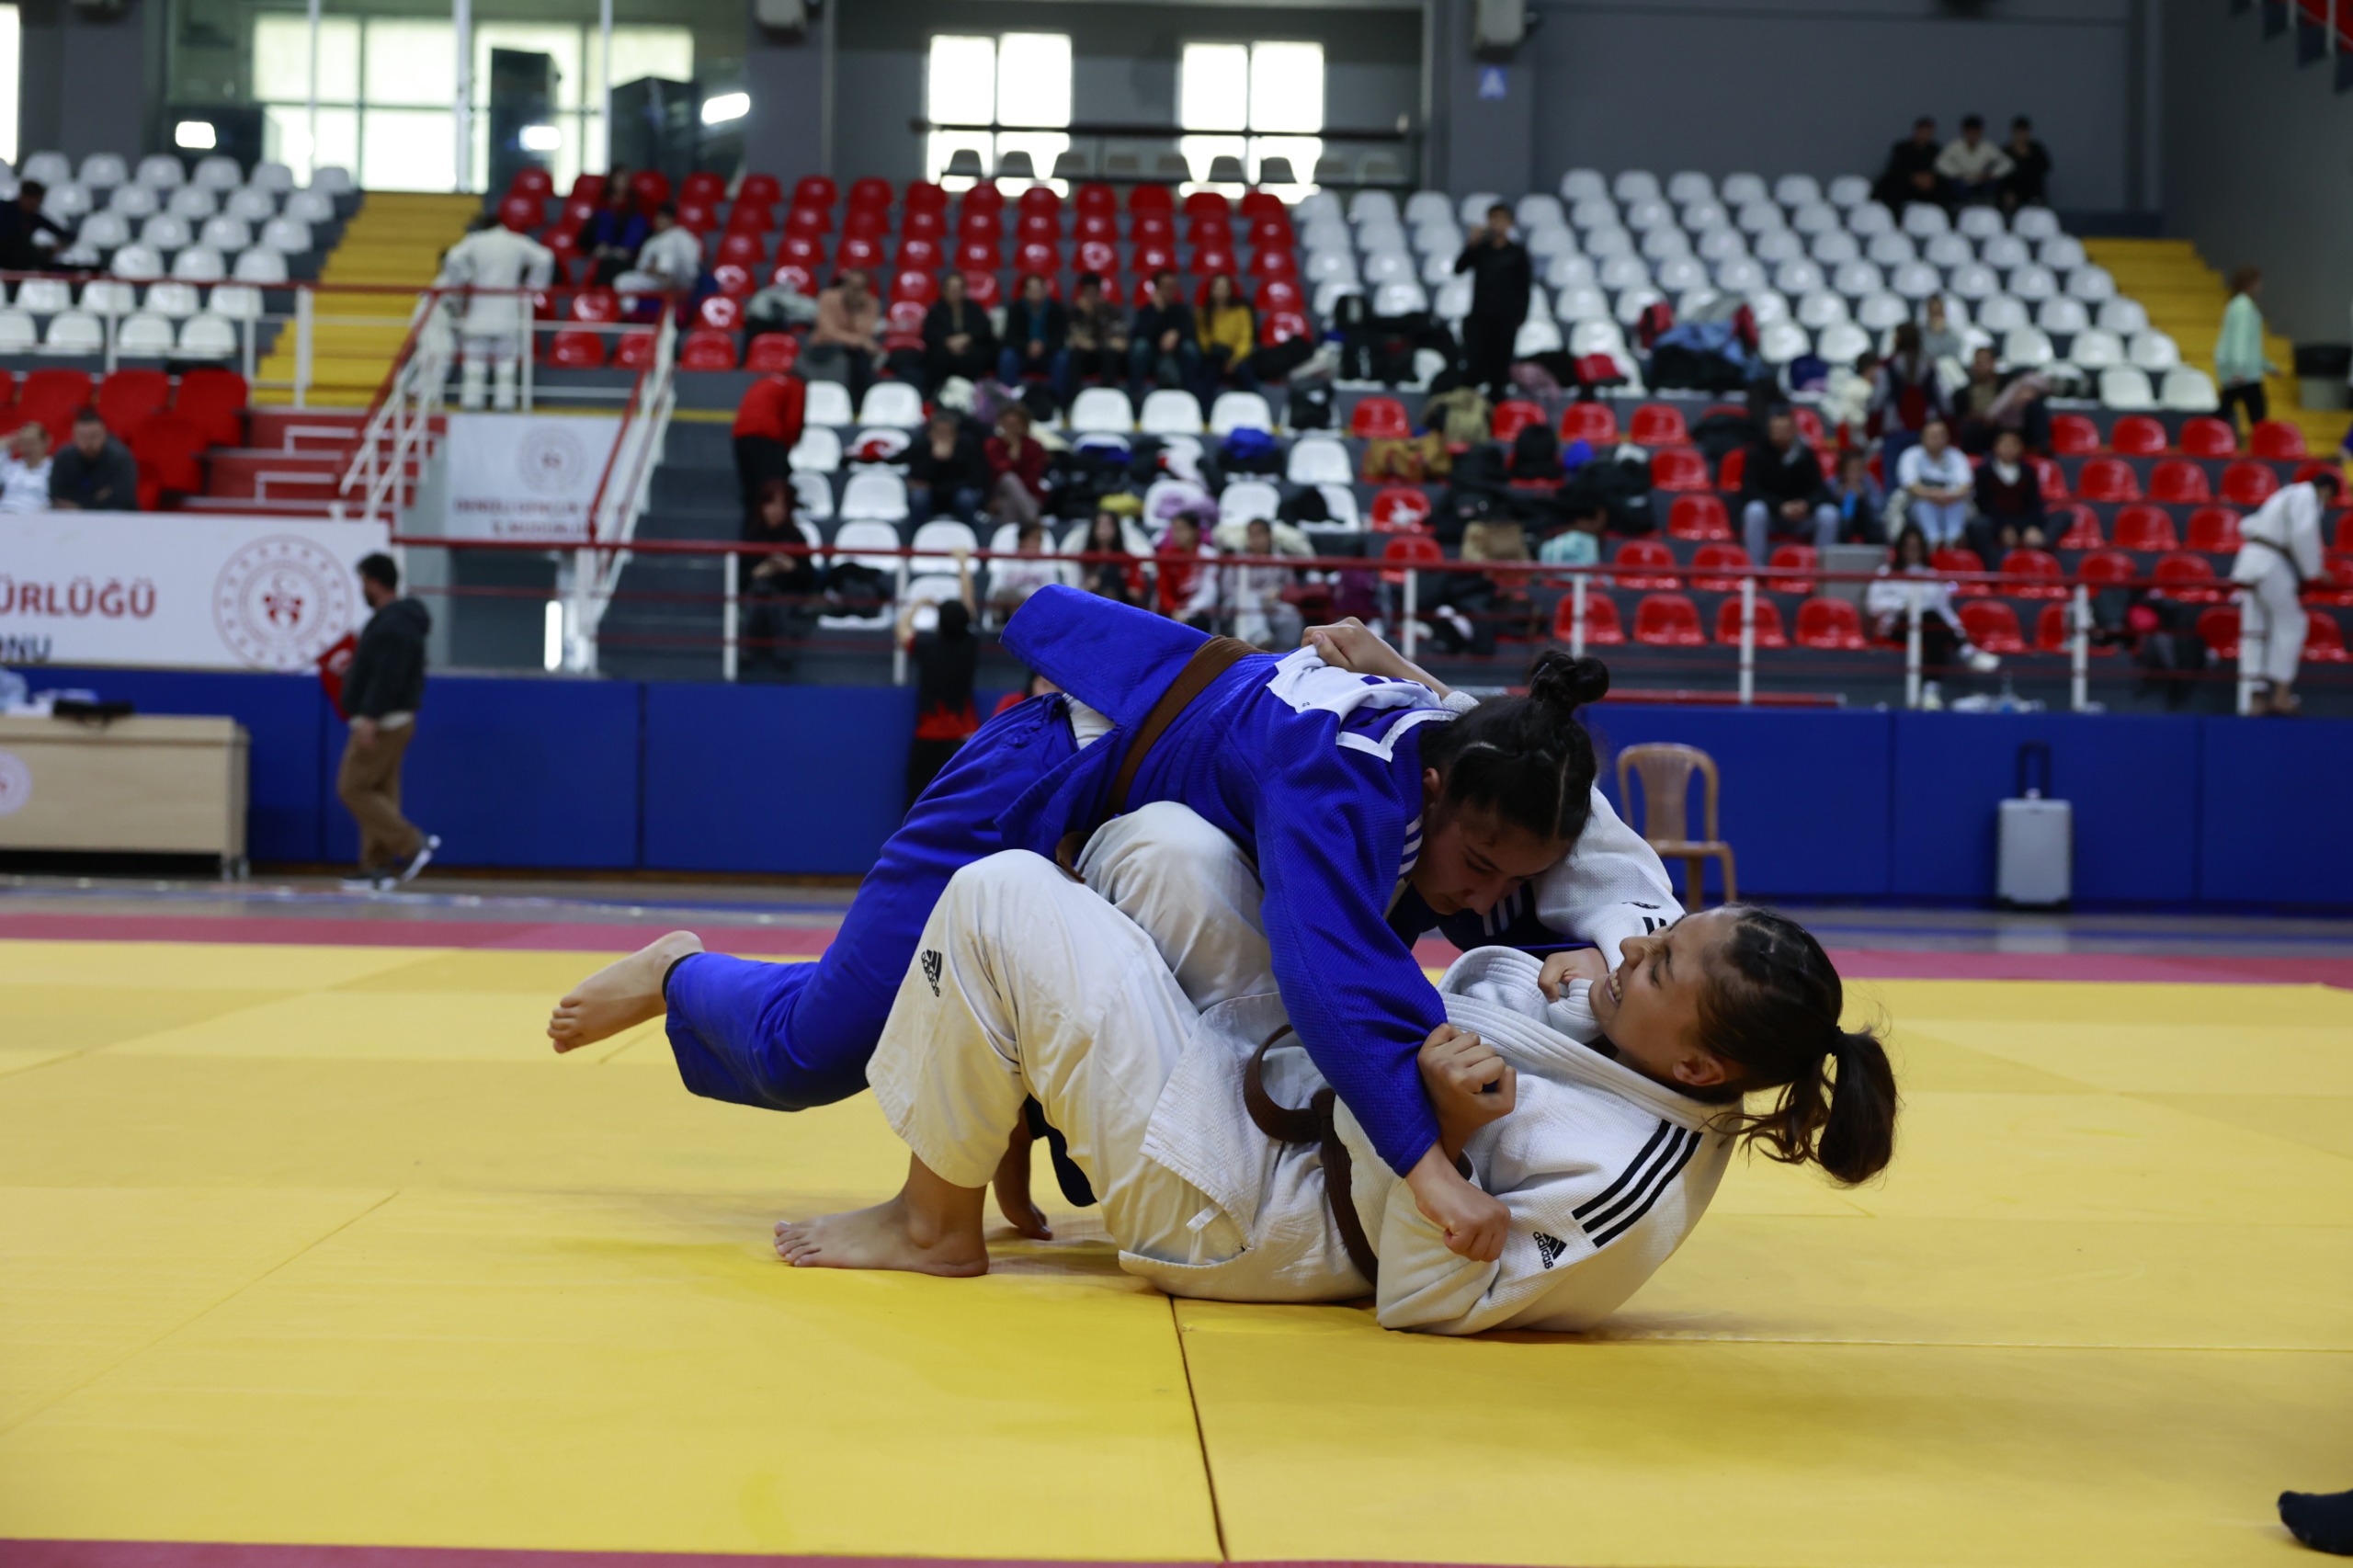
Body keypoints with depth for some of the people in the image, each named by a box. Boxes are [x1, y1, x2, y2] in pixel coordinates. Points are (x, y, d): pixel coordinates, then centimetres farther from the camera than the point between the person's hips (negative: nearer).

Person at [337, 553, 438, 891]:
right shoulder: (398, 620, 16)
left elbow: (387, 677, -25)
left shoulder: (392, 625, -18)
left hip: (383, 723, -11)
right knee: (380, 794, 9)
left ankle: (412, 844, -8)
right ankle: (378, 868, 9)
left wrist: (369, 718, -28)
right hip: (390, 721, 11)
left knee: (353, 790, -8)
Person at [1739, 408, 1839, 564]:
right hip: (1769, 513, -2)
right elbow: (1750, 491, -17)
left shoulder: (1805, 454, -2)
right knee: (1755, 510, -36)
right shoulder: (1758, 453, -9)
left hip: (1801, 515, 2)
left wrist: (1806, 505, -30)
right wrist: (1780, 507, -32)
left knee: (1829, 514, -25)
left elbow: (1820, 490, -6)